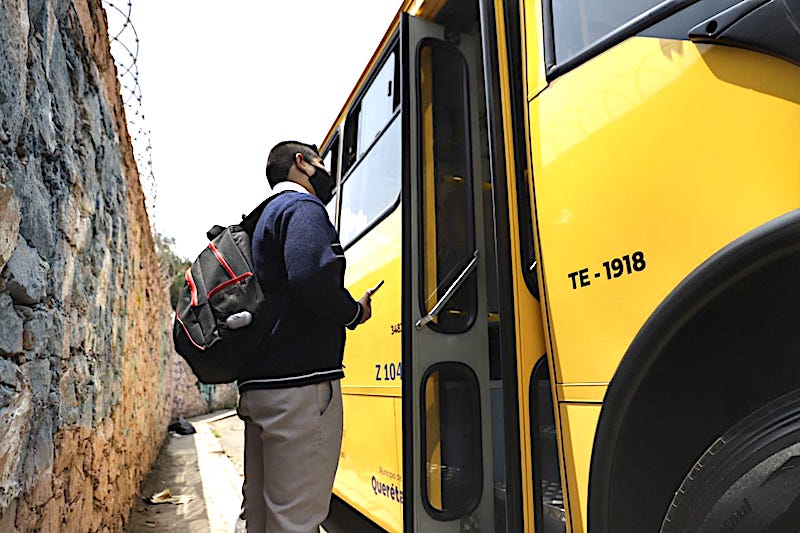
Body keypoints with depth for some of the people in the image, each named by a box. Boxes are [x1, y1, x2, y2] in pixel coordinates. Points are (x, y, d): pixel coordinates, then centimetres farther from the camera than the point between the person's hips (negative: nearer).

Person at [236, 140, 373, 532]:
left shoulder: (265, 217, 23)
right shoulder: (302, 207, -6)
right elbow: (311, 276, -26)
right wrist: (355, 313, -10)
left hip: (258, 382, 10)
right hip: (300, 384, -10)